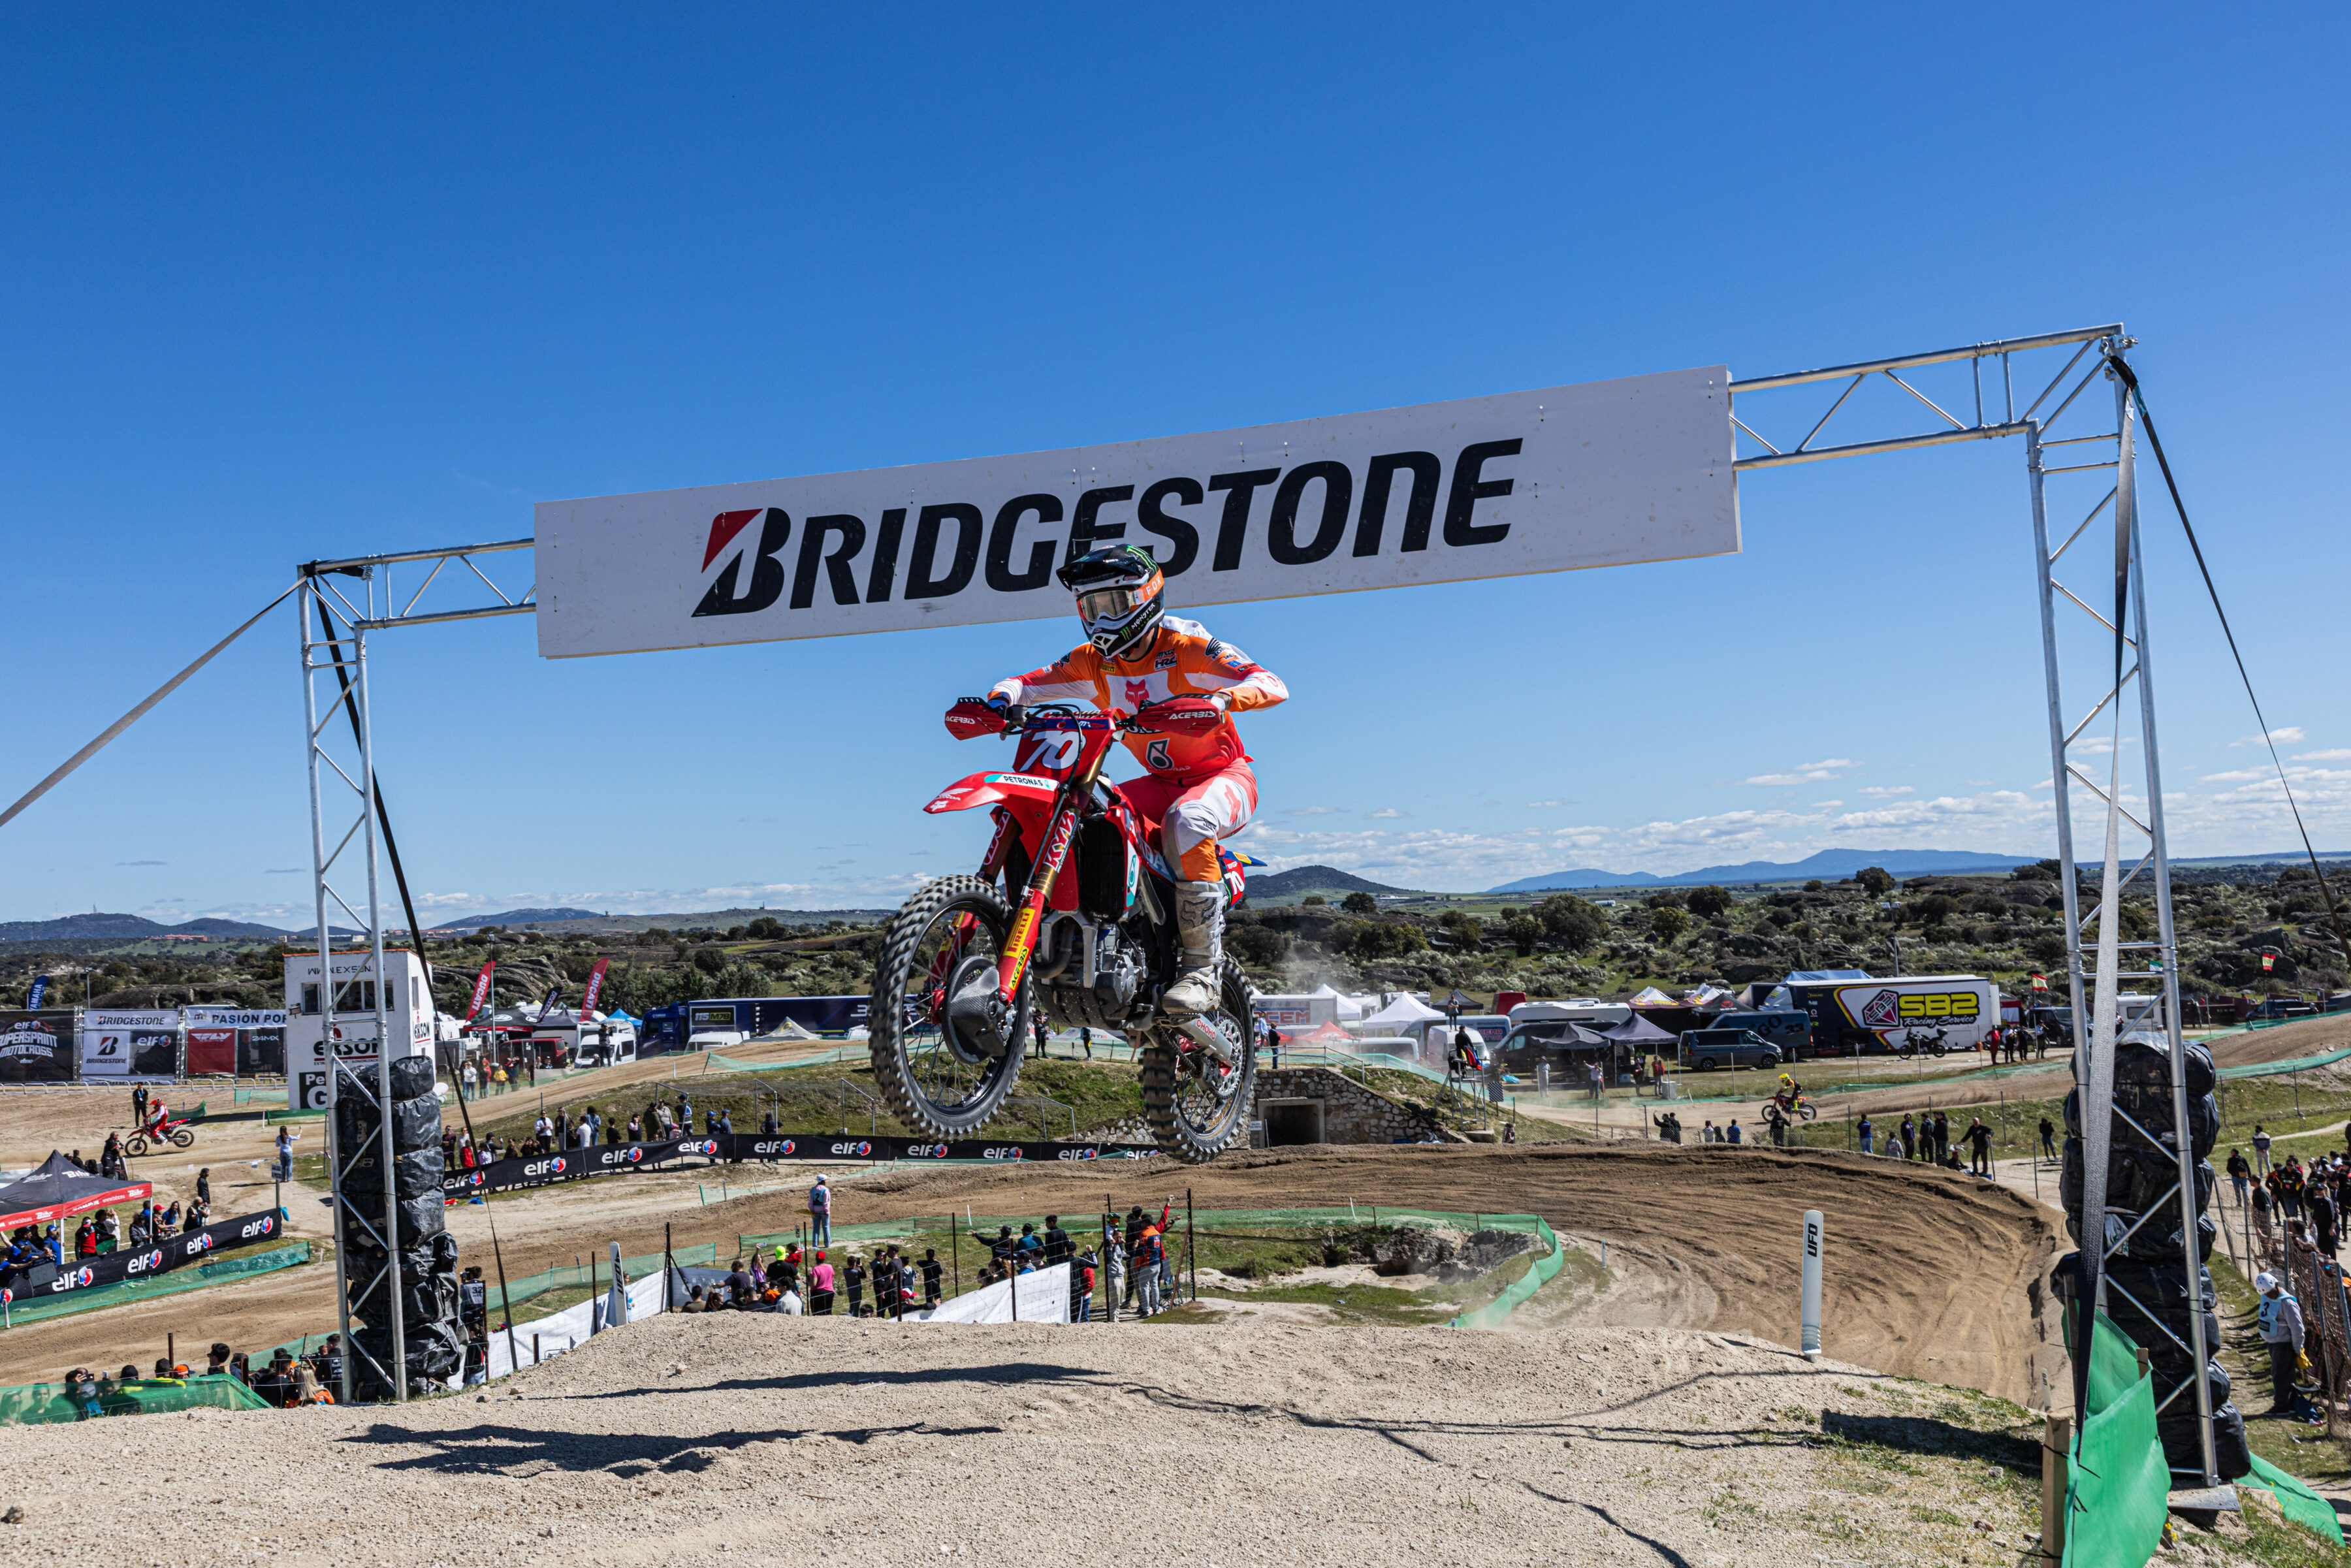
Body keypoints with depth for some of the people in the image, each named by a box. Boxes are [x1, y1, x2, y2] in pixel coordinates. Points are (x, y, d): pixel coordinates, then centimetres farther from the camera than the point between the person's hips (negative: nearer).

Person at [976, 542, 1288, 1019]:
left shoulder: (1188, 648, -15)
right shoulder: (1093, 662, 2)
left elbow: (1273, 685, -25)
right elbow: (1034, 682, 2)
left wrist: (1220, 700, -46)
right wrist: (1001, 697, -23)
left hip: (1224, 775, -6)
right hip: (1162, 783, 6)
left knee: (1187, 820, -39)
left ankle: (1202, 970, -32)